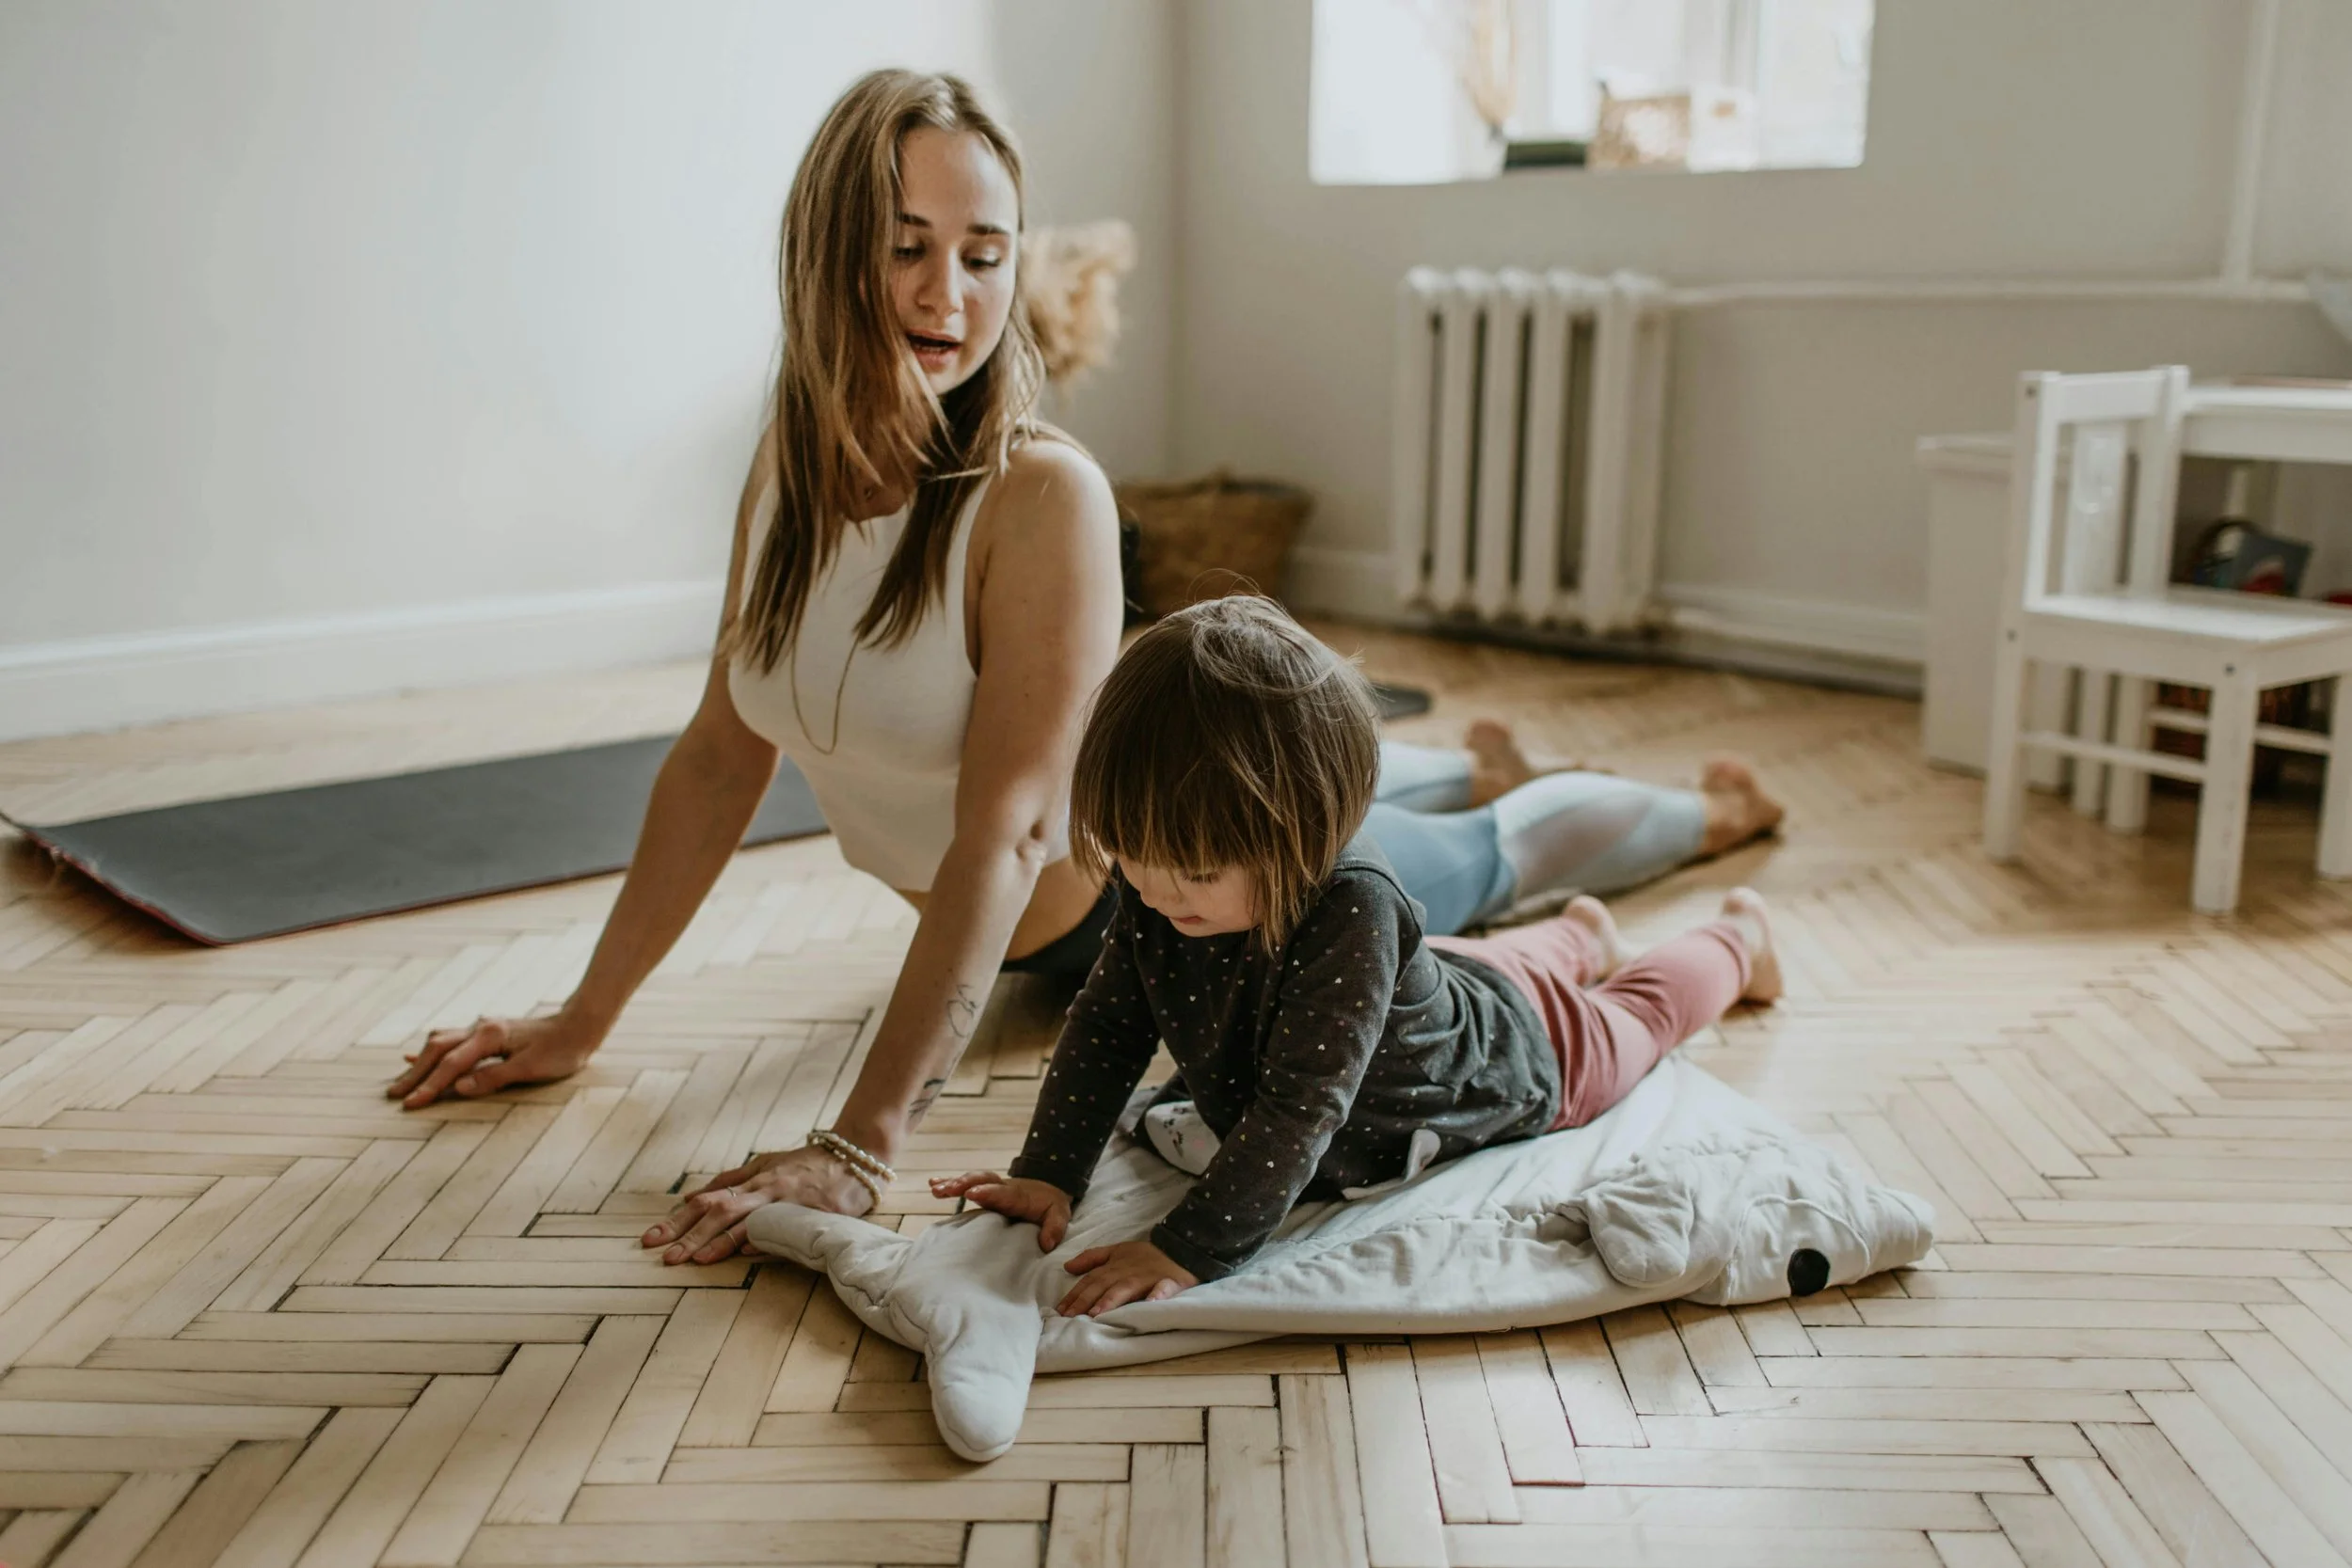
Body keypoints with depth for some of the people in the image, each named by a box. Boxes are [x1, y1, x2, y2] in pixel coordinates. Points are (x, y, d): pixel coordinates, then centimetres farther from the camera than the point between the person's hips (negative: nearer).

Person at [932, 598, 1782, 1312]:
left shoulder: (1350, 909, -50)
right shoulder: (1160, 882, -30)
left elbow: (1299, 1110, -49)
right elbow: (1108, 1023, -19)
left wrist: (1190, 1249, -53)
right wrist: (1045, 1174, -27)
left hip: (1511, 1052, -4)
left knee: (1631, 1017, 28)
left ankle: (1737, 938, 57)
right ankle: (1578, 936, 67)